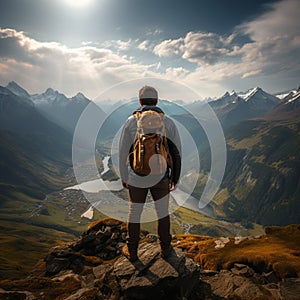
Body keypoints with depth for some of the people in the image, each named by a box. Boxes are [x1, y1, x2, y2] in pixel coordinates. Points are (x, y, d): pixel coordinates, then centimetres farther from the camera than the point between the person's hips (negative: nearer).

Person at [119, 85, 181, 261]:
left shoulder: (131, 122, -6)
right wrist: (176, 178, 10)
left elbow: (123, 152, -3)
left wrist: (124, 177, 10)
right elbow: (177, 153, -2)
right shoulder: (169, 122, -4)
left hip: (136, 178, 0)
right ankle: (165, 248, 35)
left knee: (135, 213, 17)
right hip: (160, 177, 1)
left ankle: (132, 252, 32)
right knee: (163, 213, 20)